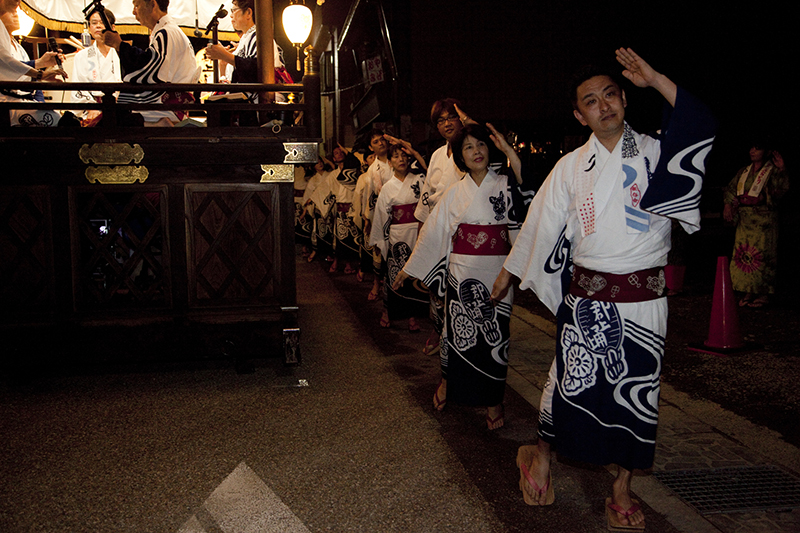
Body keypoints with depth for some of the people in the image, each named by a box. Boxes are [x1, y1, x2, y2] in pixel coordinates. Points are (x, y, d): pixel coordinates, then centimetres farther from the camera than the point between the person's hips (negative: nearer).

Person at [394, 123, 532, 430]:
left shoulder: (505, 186, 3)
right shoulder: (455, 193, 6)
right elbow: (433, 232, 11)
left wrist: (508, 150, -23)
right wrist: (409, 269, 14)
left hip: (497, 272, -1)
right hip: (462, 273, 1)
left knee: (494, 333, 2)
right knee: (459, 328, 6)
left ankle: (493, 398, 17)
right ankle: (448, 380, 31)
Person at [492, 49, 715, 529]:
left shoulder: (653, 153, 1)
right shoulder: (571, 168, 4)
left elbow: (701, 128, -17)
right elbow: (540, 224, 11)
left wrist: (655, 79, -19)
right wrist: (508, 273, 16)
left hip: (643, 301, 1)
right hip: (586, 299, 0)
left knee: (636, 394, 8)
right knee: (573, 386, 4)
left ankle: (622, 489, 25)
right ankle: (541, 455, 32)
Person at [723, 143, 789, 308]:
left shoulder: (772, 171, 1)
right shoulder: (743, 172, 16)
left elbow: (782, 190, -15)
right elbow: (730, 190, 20)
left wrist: (782, 170, -25)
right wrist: (728, 204, 3)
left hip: (764, 219, -5)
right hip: (744, 219, 5)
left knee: (762, 255, -7)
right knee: (743, 254, 3)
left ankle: (765, 294, 0)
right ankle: (749, 292, 10)